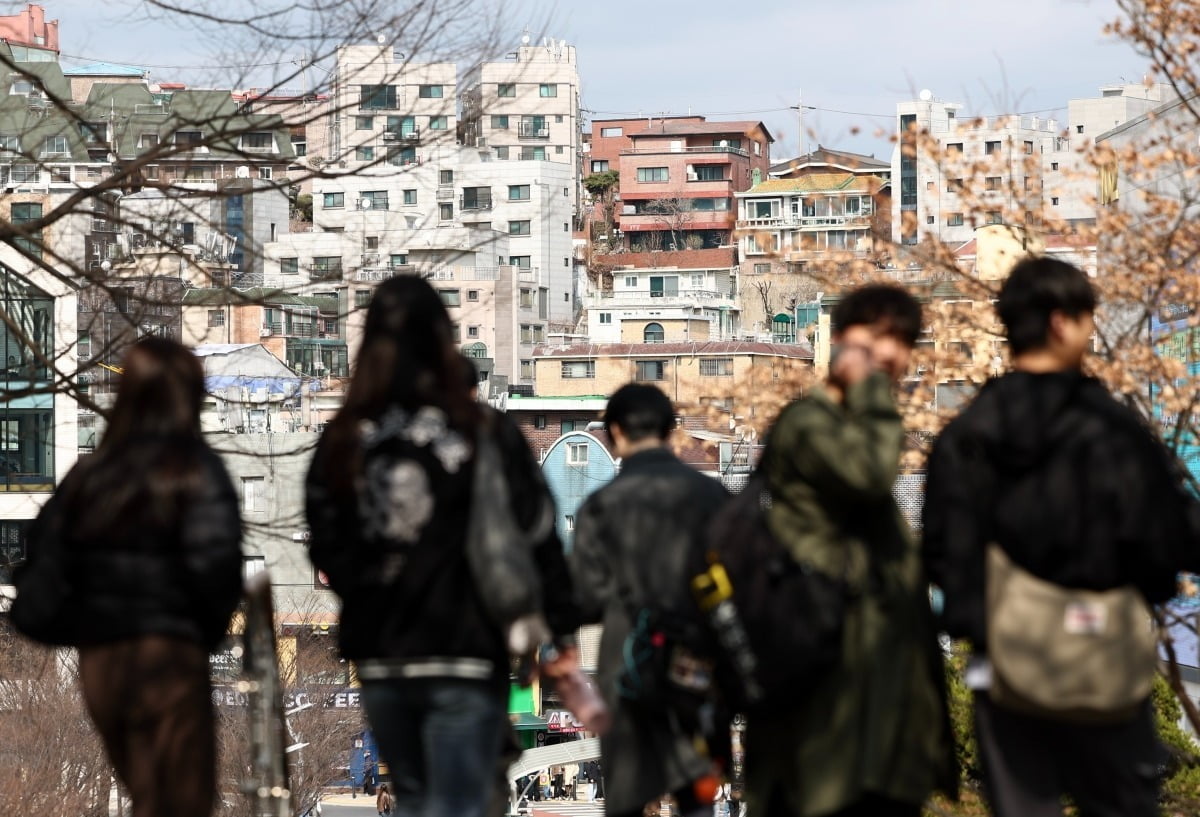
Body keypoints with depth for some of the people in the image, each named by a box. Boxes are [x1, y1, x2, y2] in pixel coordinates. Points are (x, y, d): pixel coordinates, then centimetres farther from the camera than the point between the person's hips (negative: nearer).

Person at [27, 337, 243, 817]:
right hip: (169, 652, -6)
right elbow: (214, 559, -19)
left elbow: (42, 554, 4)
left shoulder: (89, 474, 7)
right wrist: (214, 623, -2)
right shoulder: (197, 470, -9)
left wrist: (82, 619, 11)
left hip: (97, 655, 6)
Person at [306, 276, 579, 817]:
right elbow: (536, 540, -10)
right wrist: (562, 635, -5)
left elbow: (327, 552, 6)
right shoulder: (484, 433, -10)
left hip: (379, 661, 4)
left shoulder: (342, 442, 1)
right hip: (465, 656, -4)